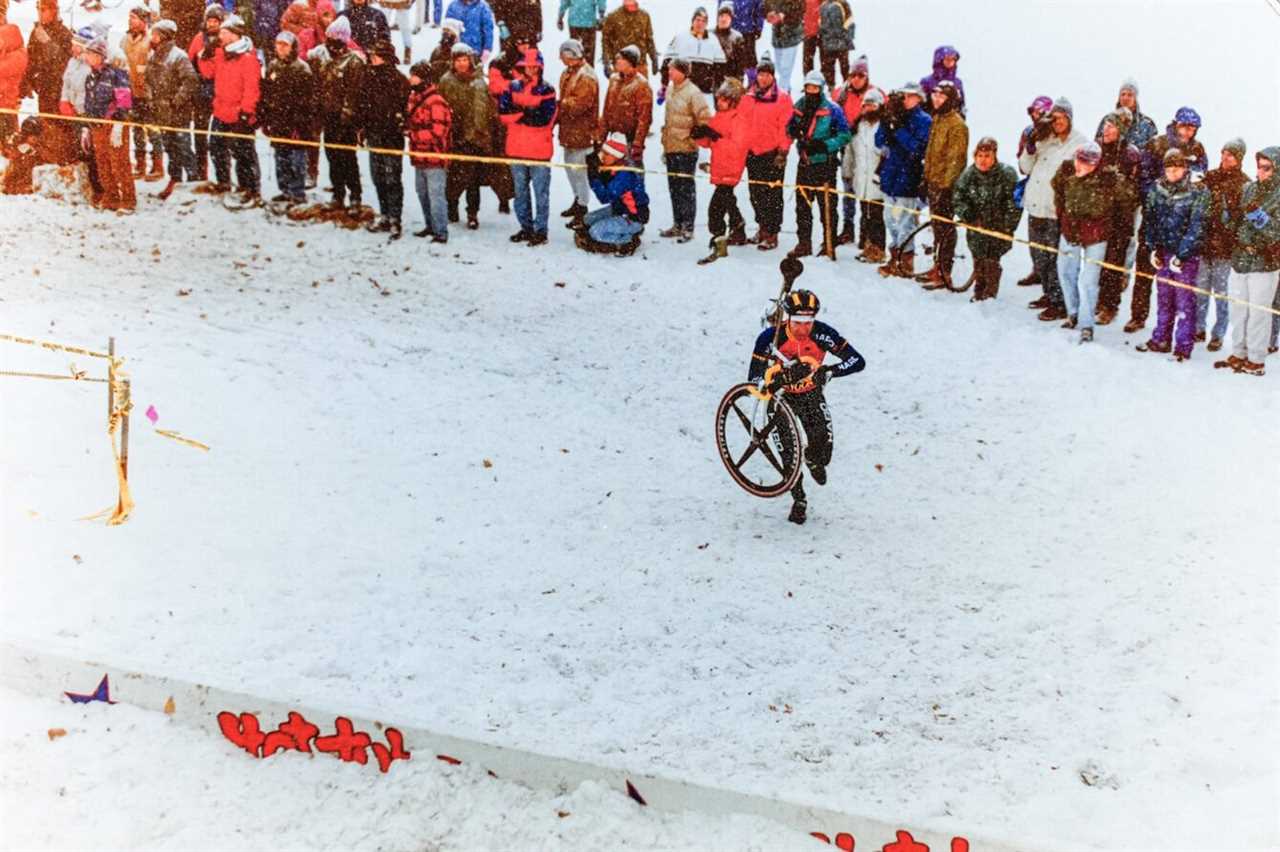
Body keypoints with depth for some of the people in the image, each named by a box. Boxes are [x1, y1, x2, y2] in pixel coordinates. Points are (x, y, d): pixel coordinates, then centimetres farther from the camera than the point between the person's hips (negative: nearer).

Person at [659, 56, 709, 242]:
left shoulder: (693, 93, -13)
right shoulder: (670, 89, 11)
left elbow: (705, 120, -13)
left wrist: (696, 137, -9)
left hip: (686, 149, -8)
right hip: (671, 148, 8)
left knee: (686, 188, -4)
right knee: (674, 188, 14)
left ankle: (688, 228, 2)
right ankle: (677, 225, 23)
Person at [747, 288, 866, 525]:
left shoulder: (823, 334, -26)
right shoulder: (770, 338, -29)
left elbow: (858, 361, -25)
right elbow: (753, 379, -25)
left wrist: (829, 370, -43)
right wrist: (775, 381, -47)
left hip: (812, 394, 1)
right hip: (782, 396, -1)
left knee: (824, 445, -14)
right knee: (789, 452, -7)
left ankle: (814, 461, 25)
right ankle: (799, 501, 17)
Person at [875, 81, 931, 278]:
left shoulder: (924, 120, -6)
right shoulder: (897, 116, 12)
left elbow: (917, 148, -17)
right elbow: (879, 142, 6)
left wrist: (898, 129, -19)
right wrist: (887, 122, -9)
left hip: (908, 178, -7)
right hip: (890, 176, 7)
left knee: (904, 221, -6)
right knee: (890, 220, 14)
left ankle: (906, 264, 3)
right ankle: (894, 259, 25)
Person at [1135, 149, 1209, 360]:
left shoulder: (1198, 193, -10)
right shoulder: (1157, 190, 4)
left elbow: (1196, 227, -13)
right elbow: (1149, 219, 10)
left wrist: (1181, 255, -16)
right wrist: (1153, 249, 2)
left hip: (1187, 255, -5)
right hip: (1163, 253, 5)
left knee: (1184, 300, -1)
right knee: (1163, 298, 13)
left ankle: (1183, 346, 4)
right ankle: (1160, 340, 24)